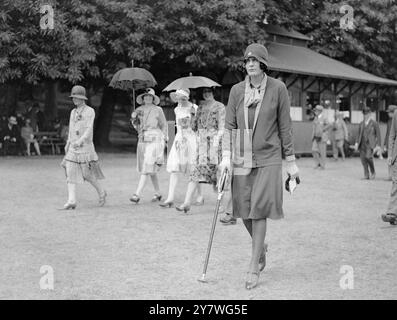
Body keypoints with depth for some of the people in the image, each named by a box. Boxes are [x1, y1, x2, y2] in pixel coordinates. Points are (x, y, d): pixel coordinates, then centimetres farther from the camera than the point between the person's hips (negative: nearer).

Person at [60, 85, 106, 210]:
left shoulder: (90, 111, -7)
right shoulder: (73, 112, 13)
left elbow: (89, 129, -18)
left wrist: (80, 140, -33)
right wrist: (68, 144, 20)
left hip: (85, 147, -6)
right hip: (73, 148, 6)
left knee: (88, 175, 1)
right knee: (70, 173, -7)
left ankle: (101, 193, 26)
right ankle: (71, 202, -11)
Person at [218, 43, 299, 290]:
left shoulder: (278, 88, -3)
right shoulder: (237, 90, 4)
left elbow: (285, 127, 0)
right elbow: (230, 126, 6)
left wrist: (291, 161, 1)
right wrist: (226, 155, -6)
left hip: (268, 159, -3)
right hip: (242, 158, 3)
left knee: (259, 210, -7)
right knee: (244, 210, 6)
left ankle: (254, 267, 3)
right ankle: (261, 246, 35)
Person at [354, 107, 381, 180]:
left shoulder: (374, 123, 1)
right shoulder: (361, 124, 14)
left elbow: (378, 135, 1)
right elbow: (359, 134, 16)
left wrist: (378, 145, -5)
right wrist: (357, 143, 1)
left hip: (371, 143, -5)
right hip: (363, 143, 5)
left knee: (369, 157, -22)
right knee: (363, 158, -3)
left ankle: (373, 173, -2)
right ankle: (366, 175, 5)